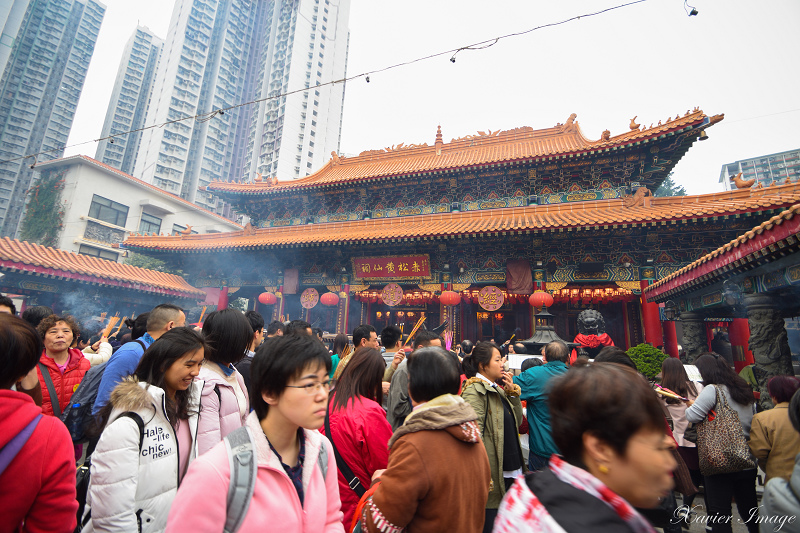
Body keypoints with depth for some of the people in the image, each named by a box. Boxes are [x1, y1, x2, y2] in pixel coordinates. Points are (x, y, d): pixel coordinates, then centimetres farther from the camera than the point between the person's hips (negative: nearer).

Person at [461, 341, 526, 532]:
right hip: (494, 474, -9)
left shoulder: (497, 389, 11)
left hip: (511, 470, 9)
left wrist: (512, 393, -1)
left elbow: (517, 421, 12)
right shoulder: (475, 391, -18)